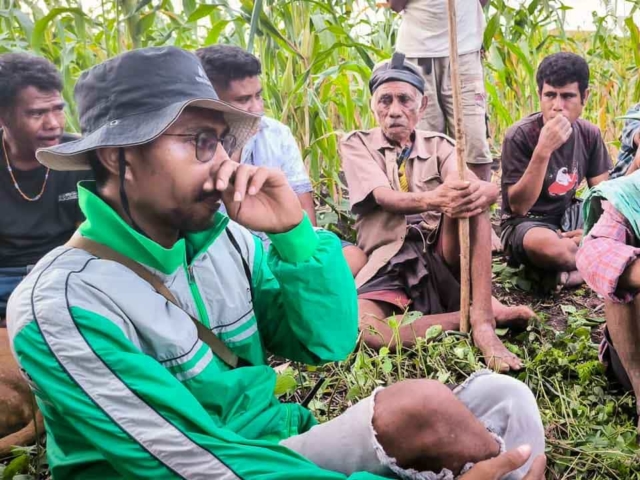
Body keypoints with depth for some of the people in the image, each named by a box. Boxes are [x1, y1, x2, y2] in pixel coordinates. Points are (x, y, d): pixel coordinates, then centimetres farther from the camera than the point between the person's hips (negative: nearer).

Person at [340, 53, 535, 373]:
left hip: (442, 259, 2)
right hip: (388, 265, -2)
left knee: (468, 198, -26)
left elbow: (490, 188, -9)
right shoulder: (357, 145, 5)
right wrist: (433, 199, -39)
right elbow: (386, 198, -16)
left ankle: (481, 319, -30)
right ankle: (484, 311, -23)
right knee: (358, 329, -34)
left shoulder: (438, 146, 11)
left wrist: (481, 192, -37)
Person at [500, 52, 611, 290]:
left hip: (568, 217, 5)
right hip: (526, 223, -5)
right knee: (545, 244, -40)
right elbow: (518, 207, -24)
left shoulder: (589, 134, -4)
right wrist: (543, 150, -34)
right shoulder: (520, 136, -20)